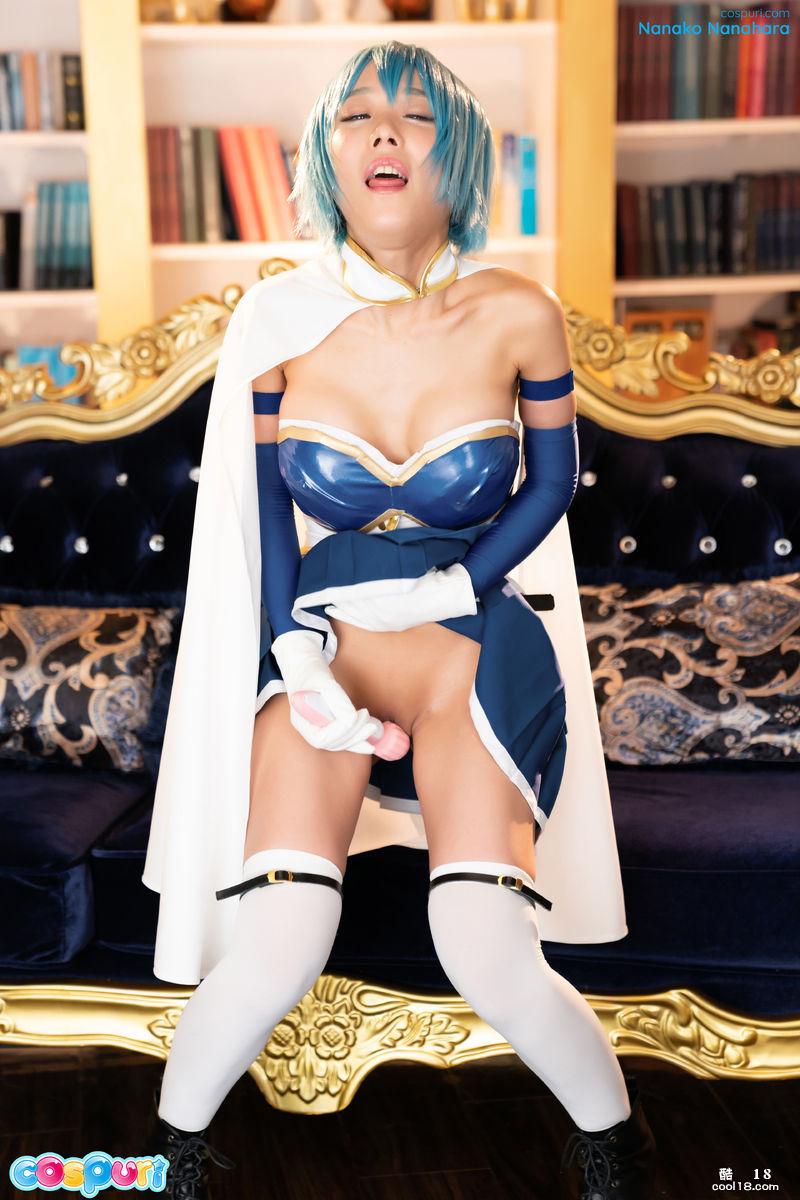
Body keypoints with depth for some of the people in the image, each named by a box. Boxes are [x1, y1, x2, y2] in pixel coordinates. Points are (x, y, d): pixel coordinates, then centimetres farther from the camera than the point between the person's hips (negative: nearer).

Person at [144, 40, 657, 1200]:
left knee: (488, 958, -16)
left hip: (472, 652, 0)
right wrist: (298, 663, -7)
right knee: (276, 952, -18)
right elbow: (259, 511, 3)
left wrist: (446, 591, -7)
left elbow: (554, 480, 6)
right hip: (320, 646, 1)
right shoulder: (279, 318, -6)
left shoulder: (515, 314, -8)